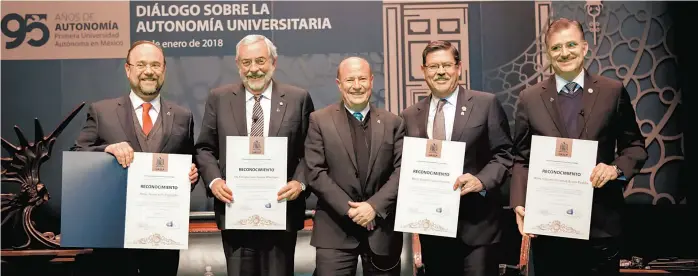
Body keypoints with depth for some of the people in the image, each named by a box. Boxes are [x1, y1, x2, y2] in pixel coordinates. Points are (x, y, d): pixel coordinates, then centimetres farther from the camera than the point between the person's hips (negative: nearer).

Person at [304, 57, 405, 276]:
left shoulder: (393, 122, 7)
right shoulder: (319, 120, 1)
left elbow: (401, 171, 0)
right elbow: (315, 172, -6)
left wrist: (374, 206, -12)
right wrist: (349, 209, -12)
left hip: (382, 228, 2)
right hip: (335, 230, -2)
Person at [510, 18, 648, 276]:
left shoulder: (614, 91, 3)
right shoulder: (529, 98, 3)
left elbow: (635, 146, 8)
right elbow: (522, 159, 4)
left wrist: (617, 168, -13)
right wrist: (519, 204, -8)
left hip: (600, 222, 0)